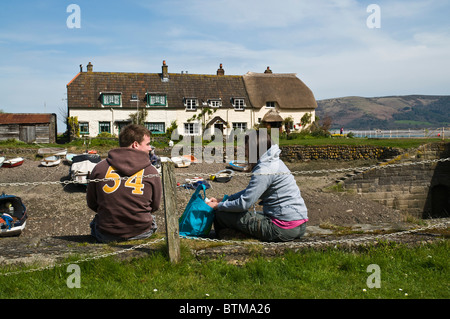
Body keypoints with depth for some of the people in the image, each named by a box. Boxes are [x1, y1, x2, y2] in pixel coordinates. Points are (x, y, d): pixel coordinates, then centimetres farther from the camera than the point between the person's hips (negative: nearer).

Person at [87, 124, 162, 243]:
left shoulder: (100, 167, -4)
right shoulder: (151, 171, -7)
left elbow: (91, 203, 6)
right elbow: (155, 205, 4)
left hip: (106, 236, 1)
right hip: (141, 232, -1)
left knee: (95, 223, 34)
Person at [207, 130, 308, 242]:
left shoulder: (264, 170, -17)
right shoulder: (274, 162, 14)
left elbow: (245, 203, -18)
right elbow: (250, 191, 20)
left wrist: (218, 206, -3)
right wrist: (223, 200, 18)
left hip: (284, 229, -10)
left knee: (222, 215, -7)